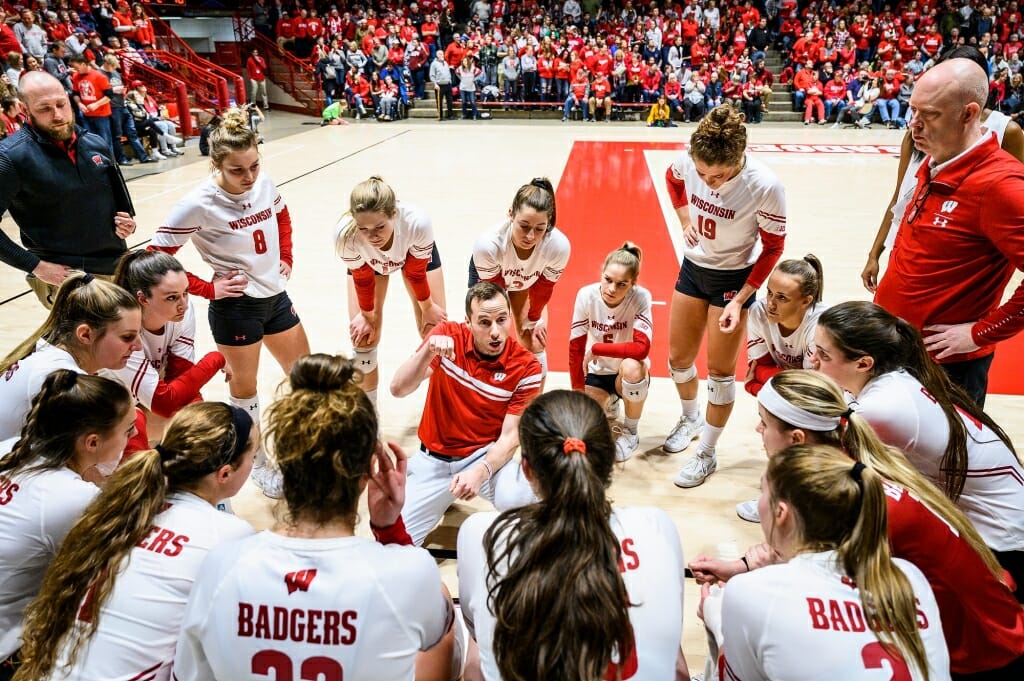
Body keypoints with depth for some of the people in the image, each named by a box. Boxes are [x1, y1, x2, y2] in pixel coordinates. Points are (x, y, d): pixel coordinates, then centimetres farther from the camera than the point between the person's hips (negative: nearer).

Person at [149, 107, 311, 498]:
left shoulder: (264, 185, -5)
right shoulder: (200, 204, -21)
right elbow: (156, 255, -17)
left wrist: (286, 258, 8)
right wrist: (208, 289, -16)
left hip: (276, 296, 6)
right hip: (236, 306, -6)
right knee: (244, 386, 11)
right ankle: (259, 463, 32)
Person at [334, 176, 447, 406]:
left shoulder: (417, 222, -44)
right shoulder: (345, 234, -41)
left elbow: (415, 272, -22)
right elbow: (362, 279, -19)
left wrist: (428, 307, -6)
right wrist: (367, 315, -4)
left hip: (415, 254, 0)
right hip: (367, 263, 0)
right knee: (363, 338, -3)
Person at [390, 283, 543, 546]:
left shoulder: (526, 367, -15)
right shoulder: (446, 336, -12)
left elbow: (510, 436, -14)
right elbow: (398, 389, -18)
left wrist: (481, 472, -33)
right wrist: (428, 351, -37)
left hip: (486, 455, -2)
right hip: (433, 459, 2)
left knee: (517, 498, -35)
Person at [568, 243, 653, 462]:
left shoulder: (641, 297, -24)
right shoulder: (586, 295, -20)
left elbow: (641, 348, -34)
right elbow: (575, 350, -13)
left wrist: (595, 348, -27)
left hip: (630, 375, -2)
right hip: (597, 372, 2)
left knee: (631, 367, -38)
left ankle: (630, 432, -8)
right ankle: (608, 402, 20)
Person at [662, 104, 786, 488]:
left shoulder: (765, 187, -31)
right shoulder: (688, 160, -20)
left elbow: (773, 247, -15)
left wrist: (739, 301, -16)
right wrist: (686, 220, -2)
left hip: (734, 278, -4)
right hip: (693, 266, 5)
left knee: (720, 370, 4)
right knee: (678, 359, 15)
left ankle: (706, 454, 22)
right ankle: (690, 419, 44)